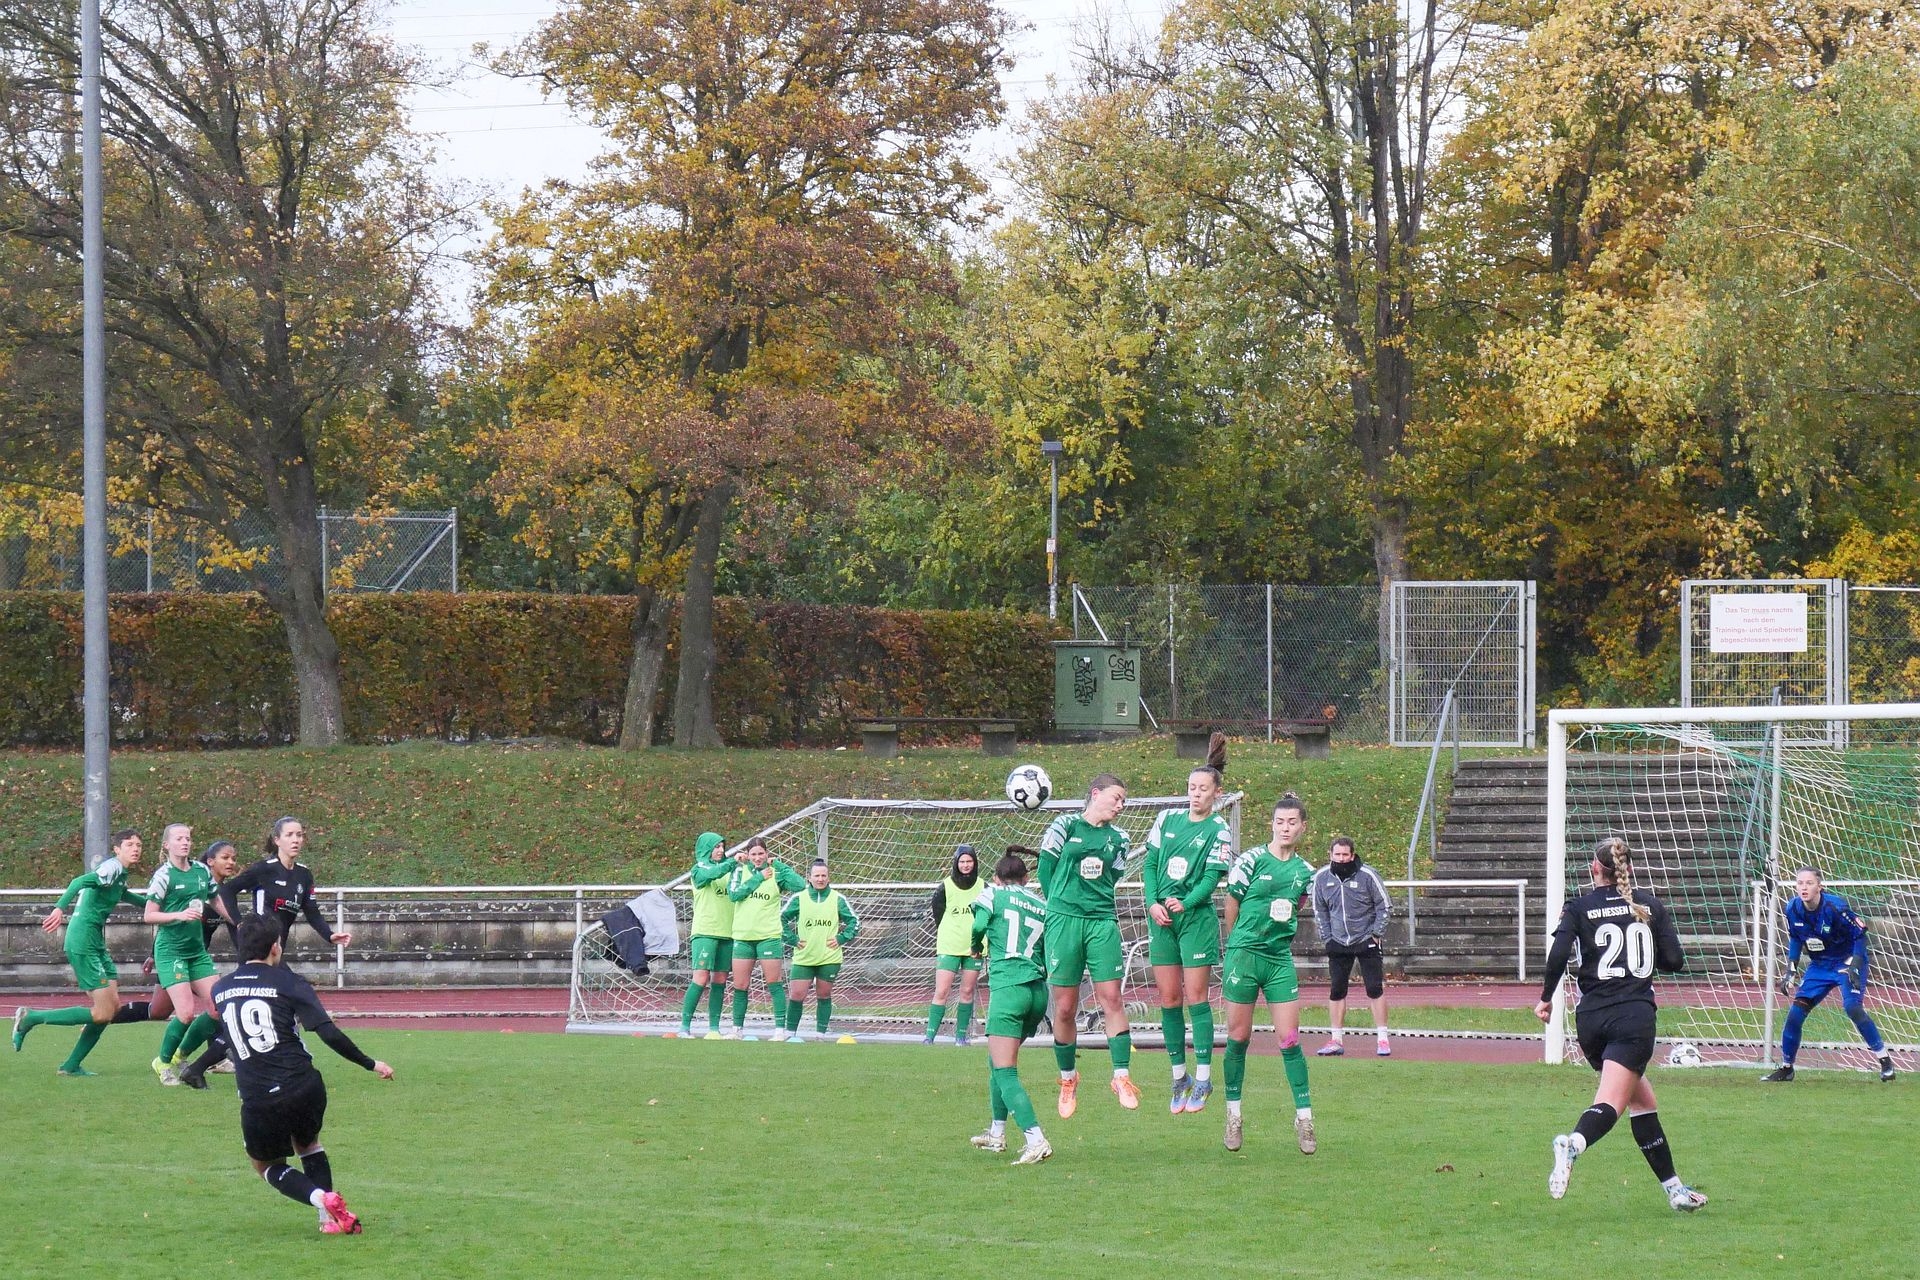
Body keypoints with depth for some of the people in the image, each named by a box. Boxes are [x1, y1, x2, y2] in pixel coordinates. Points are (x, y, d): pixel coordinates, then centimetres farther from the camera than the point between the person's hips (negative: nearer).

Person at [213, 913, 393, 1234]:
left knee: (266, 1165, 22)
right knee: (308, 1144, 29)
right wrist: (371, 1064, 0)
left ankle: (321, 1197, -5)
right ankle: (333, 1217, 15)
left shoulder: (219, 990, 9)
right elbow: (329, 1034, -8)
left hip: (257, 1100, 0)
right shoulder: (288, 982, -2)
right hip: (304, 1086, 0)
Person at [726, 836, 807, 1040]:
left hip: (768, 936, -3)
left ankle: (780, 1029, -1)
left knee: (774, 984, -3)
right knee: (739, 986, 7)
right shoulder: (740, 870, 6)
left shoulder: (775, 873, 1)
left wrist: (778, 865, -11)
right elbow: (734, 893, -10)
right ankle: (738, 1029, 18)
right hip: (743, 936, 3)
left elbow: (800, 885, -14)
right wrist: (758, 878, -11)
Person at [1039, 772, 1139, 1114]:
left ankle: (1122, 1077, -4)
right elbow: (1046, 867, 5)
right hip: (1063, 920, -3)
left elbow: (1112, 878, 17)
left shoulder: (1118, 838, 14)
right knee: (1065, 1008, 1)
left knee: (1111, 999, -7)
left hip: (1102, 922, 3)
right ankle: (1068, 1079, 16)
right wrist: (1061, 906, 8)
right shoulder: (1066, 825, 2)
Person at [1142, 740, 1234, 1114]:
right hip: (1160, 916, 4)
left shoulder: (1218, 829, -2)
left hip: (1197, 918, -4)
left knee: (1195, 996, -6)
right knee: (1168, 998, 4)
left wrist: (1186, 902, -24)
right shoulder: (1167, 818, 9)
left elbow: (1212, 877, -9)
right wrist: (1152, 903, -4)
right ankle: (1179, 1077, 12)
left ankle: (1203, 1079, -2)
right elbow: (1150, 863, 10)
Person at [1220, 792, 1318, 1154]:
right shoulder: (1251, 859, -7)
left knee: (1289, 1039, -1)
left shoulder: (1304, 872, 6)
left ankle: (1304, 1117, 4)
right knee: (1238, 1037, 4)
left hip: (1280, 961, 3)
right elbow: (1231, 906, 2)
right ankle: (1233, 1114, 16)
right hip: (1244, 956, -3)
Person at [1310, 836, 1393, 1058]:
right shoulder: (1322, 877, -2)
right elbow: (1319, 909, 11)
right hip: (1338, 944, 3)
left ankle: (1382, 1039, 1)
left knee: (1375, 989, -5)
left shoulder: (1366, 875, -10)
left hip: (1366, 941, -3)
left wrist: (1376, 934, -6)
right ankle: (1336, 1040, 10)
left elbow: (1383, 905, 0)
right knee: (1336, 991, 3)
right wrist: (1326, 938, 4)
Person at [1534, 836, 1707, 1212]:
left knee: (1643, 1101, 18)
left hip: (1592, 1017, 2)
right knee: (1611, 1103, -15)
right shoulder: (1650, 906, 8)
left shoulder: (1579, 908, 5)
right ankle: (1574, 1143, -48)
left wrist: (1546, 997, 4)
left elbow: (1559, 953, -9)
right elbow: (1674, 960, 6)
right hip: (1634, 1016, -2)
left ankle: (1673, 1188, 20)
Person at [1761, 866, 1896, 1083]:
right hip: (1819, 965, 5)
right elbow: (1795, 939, 8)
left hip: (1847, 960, -5)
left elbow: (1860, 935, -17)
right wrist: (1790, 971, 3)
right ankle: (1786, 1067, 13)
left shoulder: (1835, 906, -26)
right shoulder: (1793, 908, -10)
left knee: (1852, 1006, -25)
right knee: (1796, 1011, -3)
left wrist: (1854, 967, -25)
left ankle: (1885, 1060, -14)